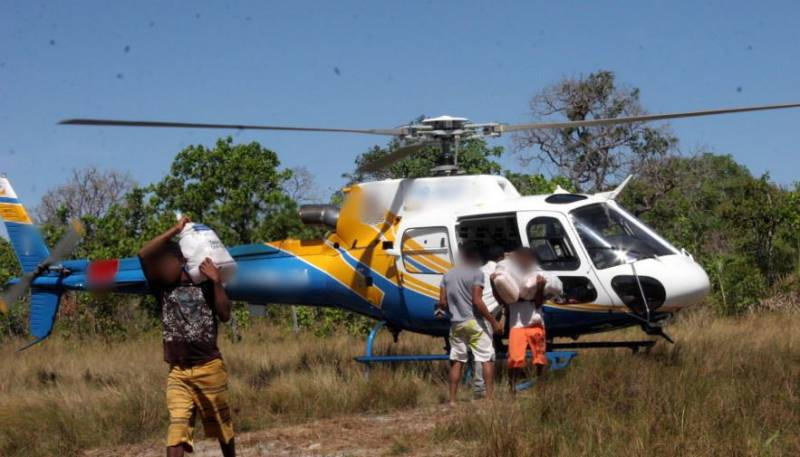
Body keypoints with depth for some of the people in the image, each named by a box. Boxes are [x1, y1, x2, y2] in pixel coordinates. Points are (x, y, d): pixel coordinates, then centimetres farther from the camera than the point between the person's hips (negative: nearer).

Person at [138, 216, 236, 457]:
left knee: (222, 426, 15)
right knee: (176, 429, -14)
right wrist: (175, 230, -8)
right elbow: (144, 255, -10)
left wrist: (216, 282, -15)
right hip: (178, 373, 0)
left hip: (210, 368, 0)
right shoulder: (163, 288, 4)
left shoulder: (205, 286, 3)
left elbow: (225, 315, -8)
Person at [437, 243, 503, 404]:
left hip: (456, 323, 6)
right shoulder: (476, 273, -7)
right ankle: (489, 395, -8)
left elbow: (442, 303, 8)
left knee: (457, 361, 10)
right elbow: (477, 302, -15)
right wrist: (493, 320, -10)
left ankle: (452, 399, 8)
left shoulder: (448, 275, 11)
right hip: (473, 322, -6)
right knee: (487, 358, 0)